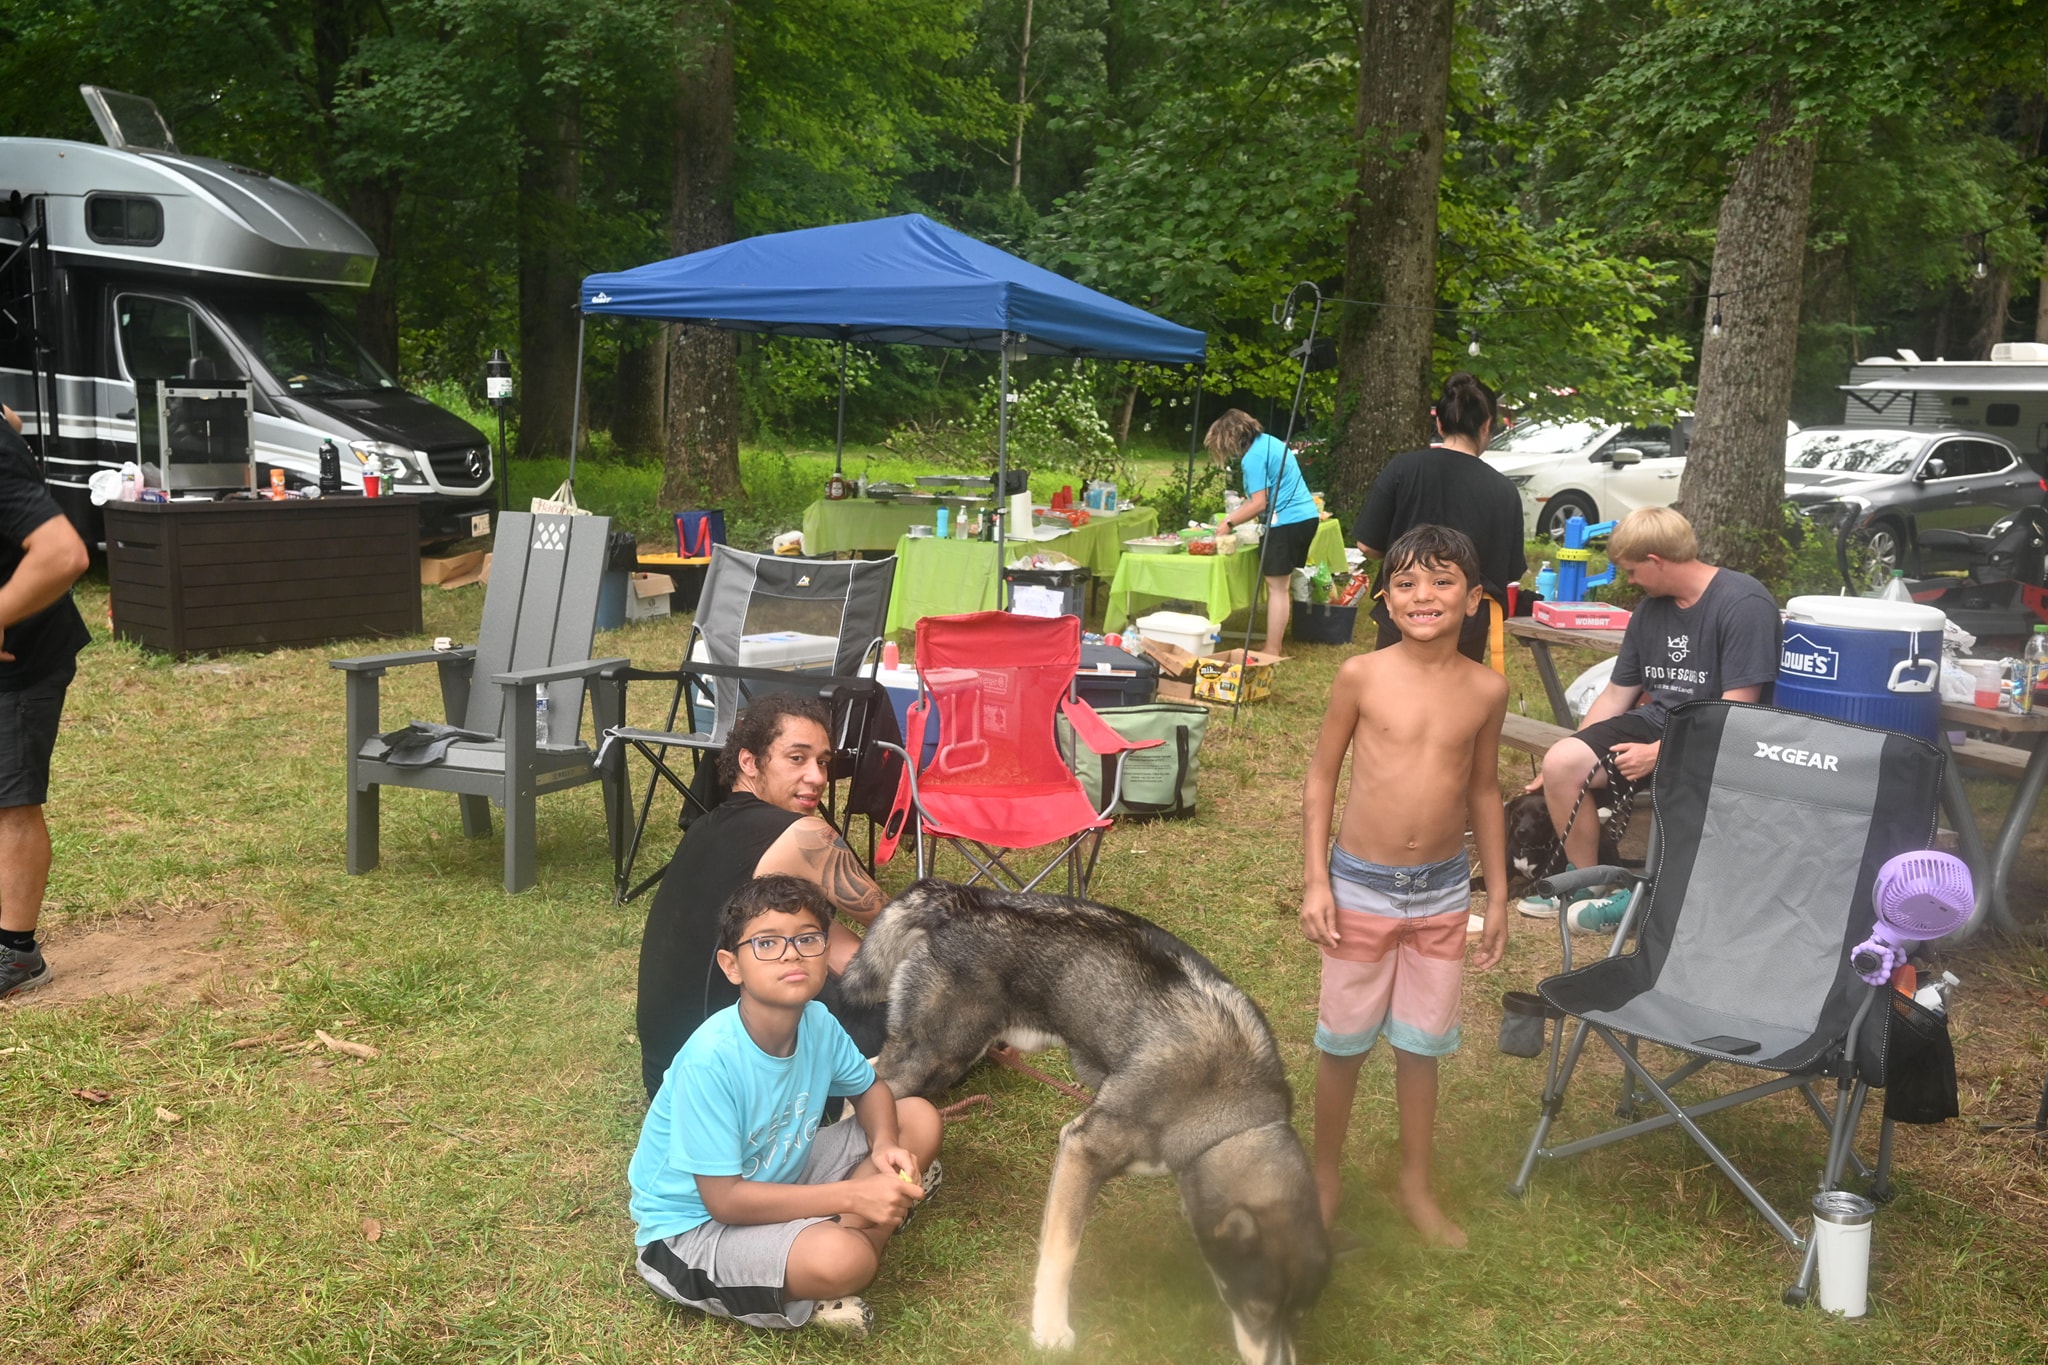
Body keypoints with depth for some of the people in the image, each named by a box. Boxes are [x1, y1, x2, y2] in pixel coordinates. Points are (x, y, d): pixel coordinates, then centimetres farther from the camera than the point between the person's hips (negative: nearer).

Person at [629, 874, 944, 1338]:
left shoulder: (817, 1022, -12)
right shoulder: (711, 1059, -31)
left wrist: (884, 1143, -15)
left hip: (778, 1181, 7)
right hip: (695, 1221, -7)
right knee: (840, 1259, -34)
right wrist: (851, 1197, -31)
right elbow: (723, 1200, -29)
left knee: (921, 1119, -3)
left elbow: (870, 1088, 8)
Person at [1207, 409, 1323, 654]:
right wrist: (1236, 512, 19)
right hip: (1308, 515, 10)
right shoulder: (1270, 442, 15)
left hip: (1286, 522, -10)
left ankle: (1271, 651, -4)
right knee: (1284, 583, 16)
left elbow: (1259, 504, -16)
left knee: (1277, 586, -6)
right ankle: (1279, 635, 21)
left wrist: (1230, 523, -4)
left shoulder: (1253, 458, -15)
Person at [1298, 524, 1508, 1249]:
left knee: (1422, 1041, 15)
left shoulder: (1487, 690, -3)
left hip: (1442, 892, 2)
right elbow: (1321, 776, -4)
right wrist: (1316, 881, -8)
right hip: (1361, 887, -2)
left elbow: (1484, 791, 8)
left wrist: (1497, 895, 10)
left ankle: (1416, 1185, 33)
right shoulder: (1362, 676, -11)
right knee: (1344, 1039, 11)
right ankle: (1325, 1177, 31)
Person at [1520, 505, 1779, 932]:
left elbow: (1737, 708, -17)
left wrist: (1660, 751, -19)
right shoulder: (1650, 609, 12)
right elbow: (1616, 694, 16)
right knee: (1562, 762, -15)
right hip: (1656, 720, 7)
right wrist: (1571, 764, 11)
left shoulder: (1744, 604, -12)